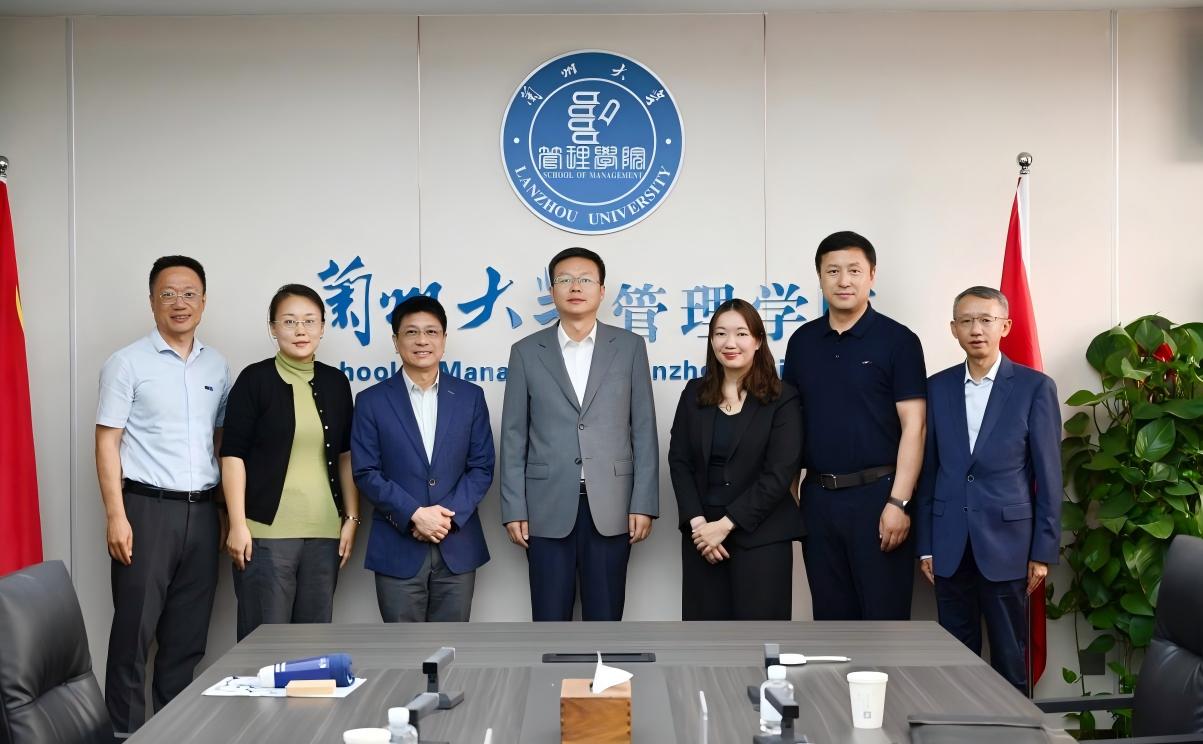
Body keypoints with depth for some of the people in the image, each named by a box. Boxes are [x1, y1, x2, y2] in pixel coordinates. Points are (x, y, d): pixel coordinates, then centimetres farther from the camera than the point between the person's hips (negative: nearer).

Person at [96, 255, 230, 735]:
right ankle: (125, 731, 9)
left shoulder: (216, 366, 11)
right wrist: (116, 516, -13)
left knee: (189, 633, 10)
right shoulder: (127, 364, -3)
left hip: (202, 512, 5)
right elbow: (107, 442, -6)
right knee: (135, 628, -1)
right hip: (148, 509, -4)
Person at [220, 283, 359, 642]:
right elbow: (233, 454, -4)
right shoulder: (255, 380, -2)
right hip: (266, 531, -4)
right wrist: (237, 525, -10)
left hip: (325, 532, 4)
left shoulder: (335, 382, 10)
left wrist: (352, 518, 9)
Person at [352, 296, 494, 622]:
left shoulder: (470, 396, 7)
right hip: (397, 549, -1)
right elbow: (366, 472, -3)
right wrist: (414, 515, -15)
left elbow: (482, 467, 3)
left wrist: (449, 515, -11)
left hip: (458, 547, 2)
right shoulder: (372, 401, 2)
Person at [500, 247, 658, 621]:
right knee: (550, 621, 5)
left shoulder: (629, 347, 6)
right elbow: (514, 437, 5)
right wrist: (514, 509, -2)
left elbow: (644, 430, 3)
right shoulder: (527, 352, 6)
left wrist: (643, 504, -3)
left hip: (610, 506, 0)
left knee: (605, 619, 6)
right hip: (548, 507, 0)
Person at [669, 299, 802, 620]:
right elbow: (679, 461, 4)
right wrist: (697, 521, -9)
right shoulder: (695, 393, 8)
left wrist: (726, 524, -14)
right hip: (701, 533, 4)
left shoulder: (782, 398, -3)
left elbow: (779, 473, -10)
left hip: (761, 536, -3)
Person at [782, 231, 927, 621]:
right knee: (831, 617, 12)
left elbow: (913, 426, -9)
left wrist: (898, 502, -16)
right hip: (818, 497, 4)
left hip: (877, 494, -4)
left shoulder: (897, 340, -4)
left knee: (884, 617, 2)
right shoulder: (802, 341, 9)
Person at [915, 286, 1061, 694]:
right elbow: (928, 471, 8)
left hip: (1006, 542, -3)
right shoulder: (937, 387, 7)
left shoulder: (1035, 387, -2)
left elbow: (1048, 475, -2)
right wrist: (925, 545, 5)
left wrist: (1043, 551, -5)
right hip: (950, 546, 3)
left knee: (1009, 659, 5)